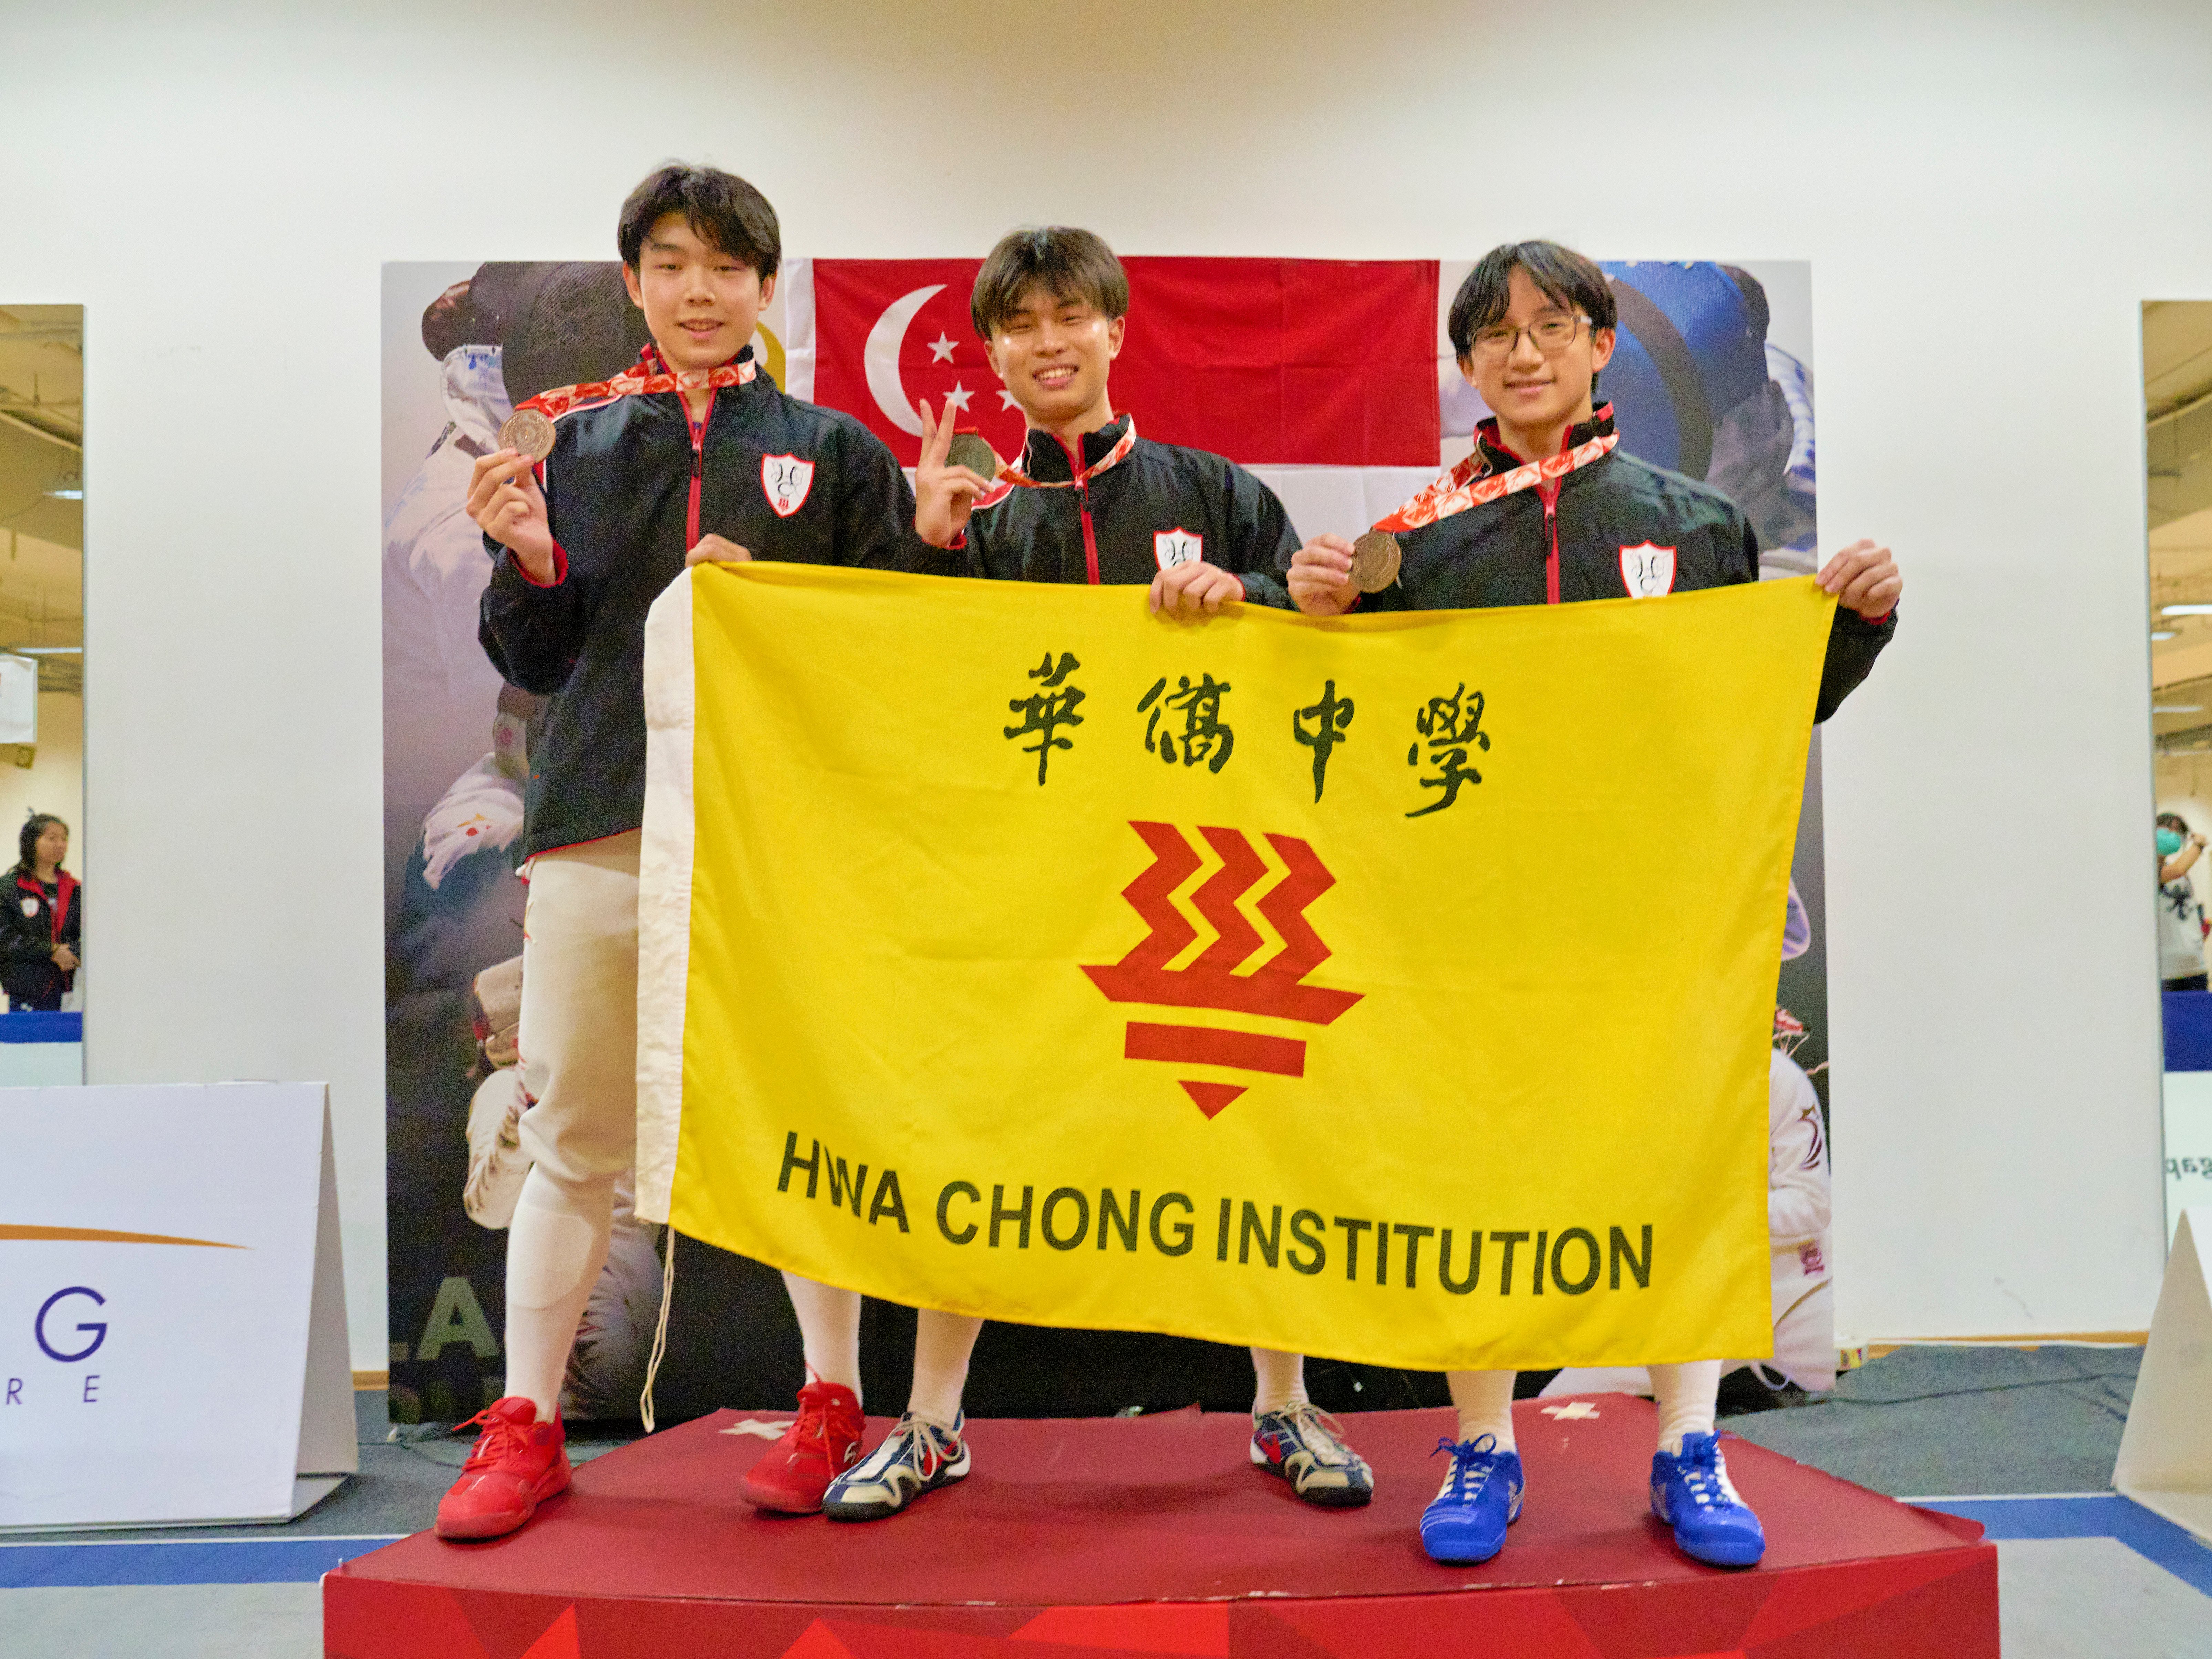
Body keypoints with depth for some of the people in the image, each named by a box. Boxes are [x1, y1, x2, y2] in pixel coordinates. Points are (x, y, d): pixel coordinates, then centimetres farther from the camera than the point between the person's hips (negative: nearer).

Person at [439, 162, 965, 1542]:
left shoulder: (832, 450, 10)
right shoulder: (577, 444, 15)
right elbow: (536, 664, 15)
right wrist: (529, 563, -3)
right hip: (602, 821, 2)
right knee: (574, 1138, 7)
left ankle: (833, 1408, 19)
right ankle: (526, 1430, 20)